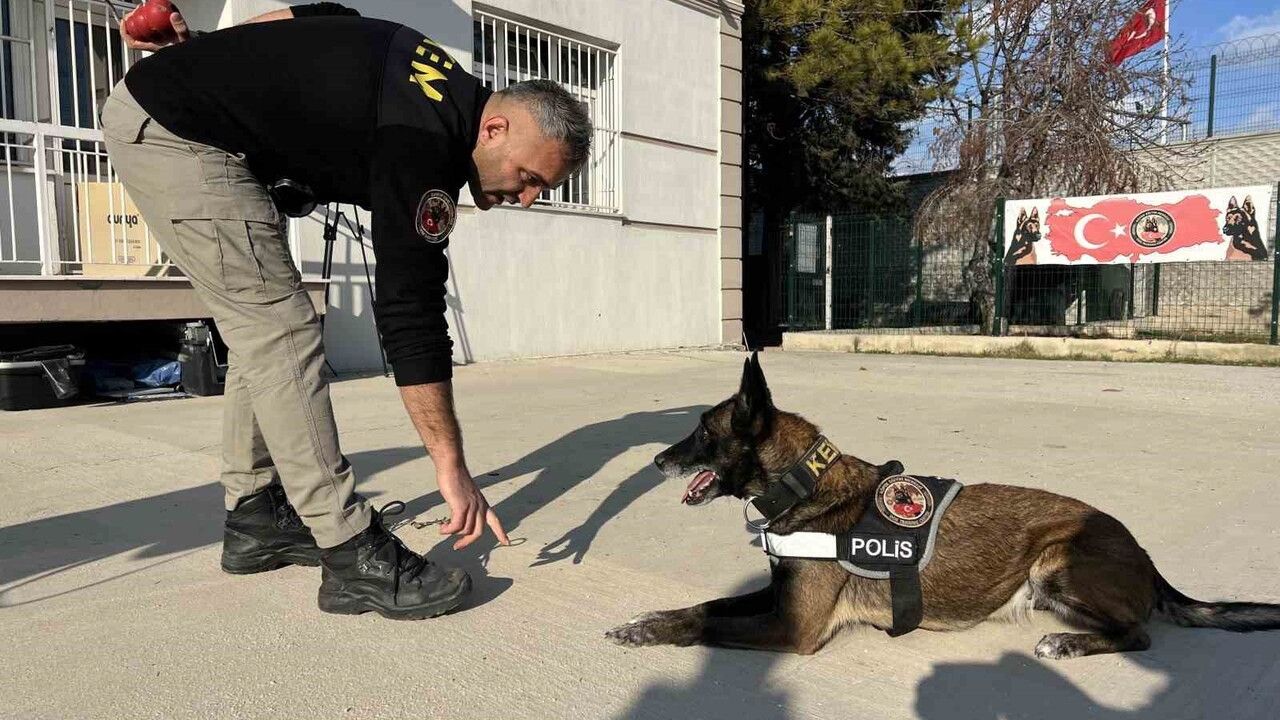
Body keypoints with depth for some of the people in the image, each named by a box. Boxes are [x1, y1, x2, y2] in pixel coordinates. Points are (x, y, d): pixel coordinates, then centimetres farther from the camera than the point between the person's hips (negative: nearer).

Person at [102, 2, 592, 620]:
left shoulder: (445, 87, 2)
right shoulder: (423, 145, -26)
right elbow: (412, 315, -28)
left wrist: (205, 58, 16)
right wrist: (451, 469, -23)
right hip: (175, 129, -10)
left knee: (260, 331, 9)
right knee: (280, 330, -14)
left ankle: (255, 521, 19)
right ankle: (352, 556, -12)